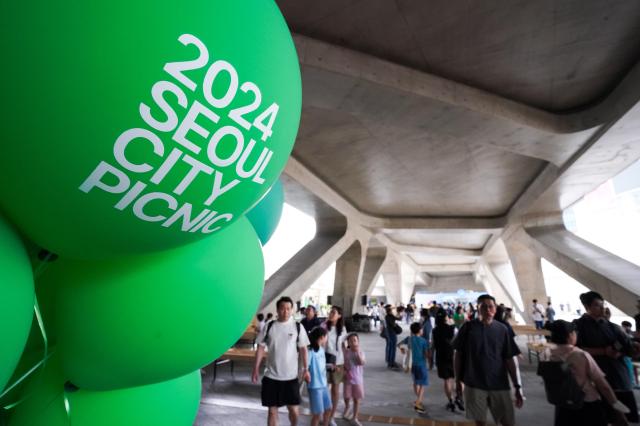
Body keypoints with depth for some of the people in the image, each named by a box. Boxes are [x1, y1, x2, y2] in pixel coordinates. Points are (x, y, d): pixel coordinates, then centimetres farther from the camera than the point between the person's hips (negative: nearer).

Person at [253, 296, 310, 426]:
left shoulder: (298, 327, -4)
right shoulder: (269, 326, -2)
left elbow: (303, 349, 1)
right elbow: (261, 348, 2)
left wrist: (305, 369, -3)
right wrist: (256, 368, -1)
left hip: (291, 376, 0)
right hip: (271, 376, 1)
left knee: (294, 410, 6)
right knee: (272, 410, 10)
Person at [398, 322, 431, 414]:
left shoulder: (409, 338, -1)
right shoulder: (423, 341, -14)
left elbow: (399, 344, 9)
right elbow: (427, 355, -13)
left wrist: (401, 348, 29)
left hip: (413, 364, 5)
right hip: (421, 364, -5)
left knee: (416, 382, 22)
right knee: (422, 385, 0)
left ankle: (418, 400, 36)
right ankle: (417, 404, -10)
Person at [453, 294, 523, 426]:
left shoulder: (502, 329, 1)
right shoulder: (468, 327, -5)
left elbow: (509, 359, 4)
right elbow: (458, 355, 0)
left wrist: (517, 386, 1)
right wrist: (458, 381, 0)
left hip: (499, 384, 2)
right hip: (474, 384, -1)